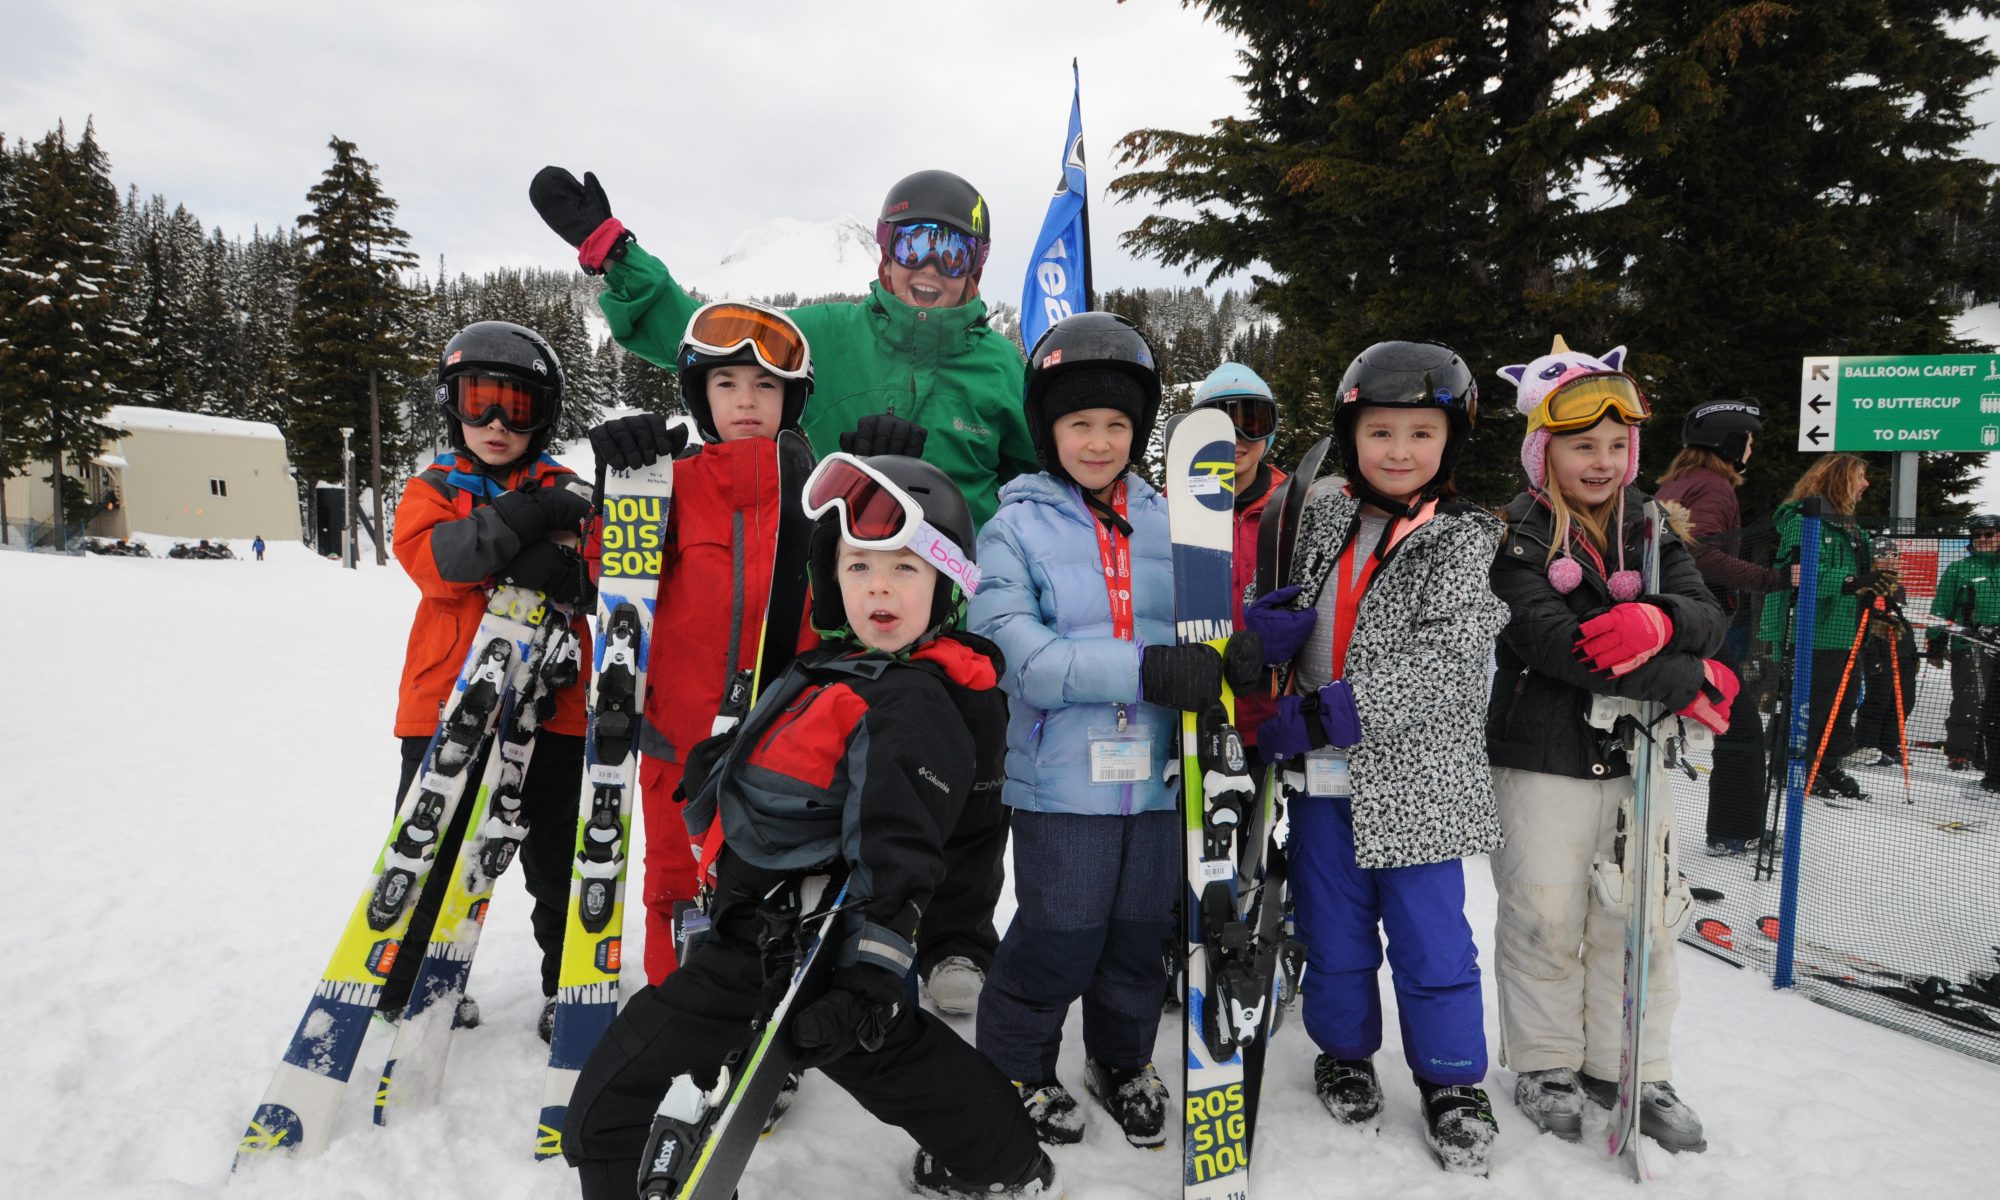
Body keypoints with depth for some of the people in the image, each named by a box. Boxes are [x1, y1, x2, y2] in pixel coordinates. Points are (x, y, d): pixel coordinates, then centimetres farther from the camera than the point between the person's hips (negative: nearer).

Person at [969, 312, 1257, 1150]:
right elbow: (1020, 655, -17)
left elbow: (1202, 629, 10)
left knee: (1141, 933, 17)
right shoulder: (1016, 527, -6)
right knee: (1057, 943, 6)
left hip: (1159, 773, 4)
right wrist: (1147, 669, -25)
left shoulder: (1166, 520, 5)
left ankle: (1122, 1060, 42)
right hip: (1063, 776, -4)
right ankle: (1015, 1067, 33)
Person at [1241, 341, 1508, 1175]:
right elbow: (1292, 624, 14)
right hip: (1322, 778, 4)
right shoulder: (1322, 518, 6)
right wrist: (1269, 627, -11)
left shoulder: (1459, 543, -9)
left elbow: (1452, 668, -19)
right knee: (1333, 935, 16)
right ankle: (1345, 1053, 38)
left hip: (1413, 782, -4)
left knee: (1431, 943, 7)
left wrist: (1335, 710, -25)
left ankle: (1452, 1082, 26)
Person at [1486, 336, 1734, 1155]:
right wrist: (1683, 684, -19)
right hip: (1540, 757, -4)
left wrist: (1659, 622, -27)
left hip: (1636, 757, 5)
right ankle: (1545, 1064, 23)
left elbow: (1706, 618, -2)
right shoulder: (1515, 537, -9)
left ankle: (1631, 1067, 26)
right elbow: (1545, 639, -22)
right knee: (1545, 919, 5)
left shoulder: (1652, 531, 8)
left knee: (1639, 916, 10)